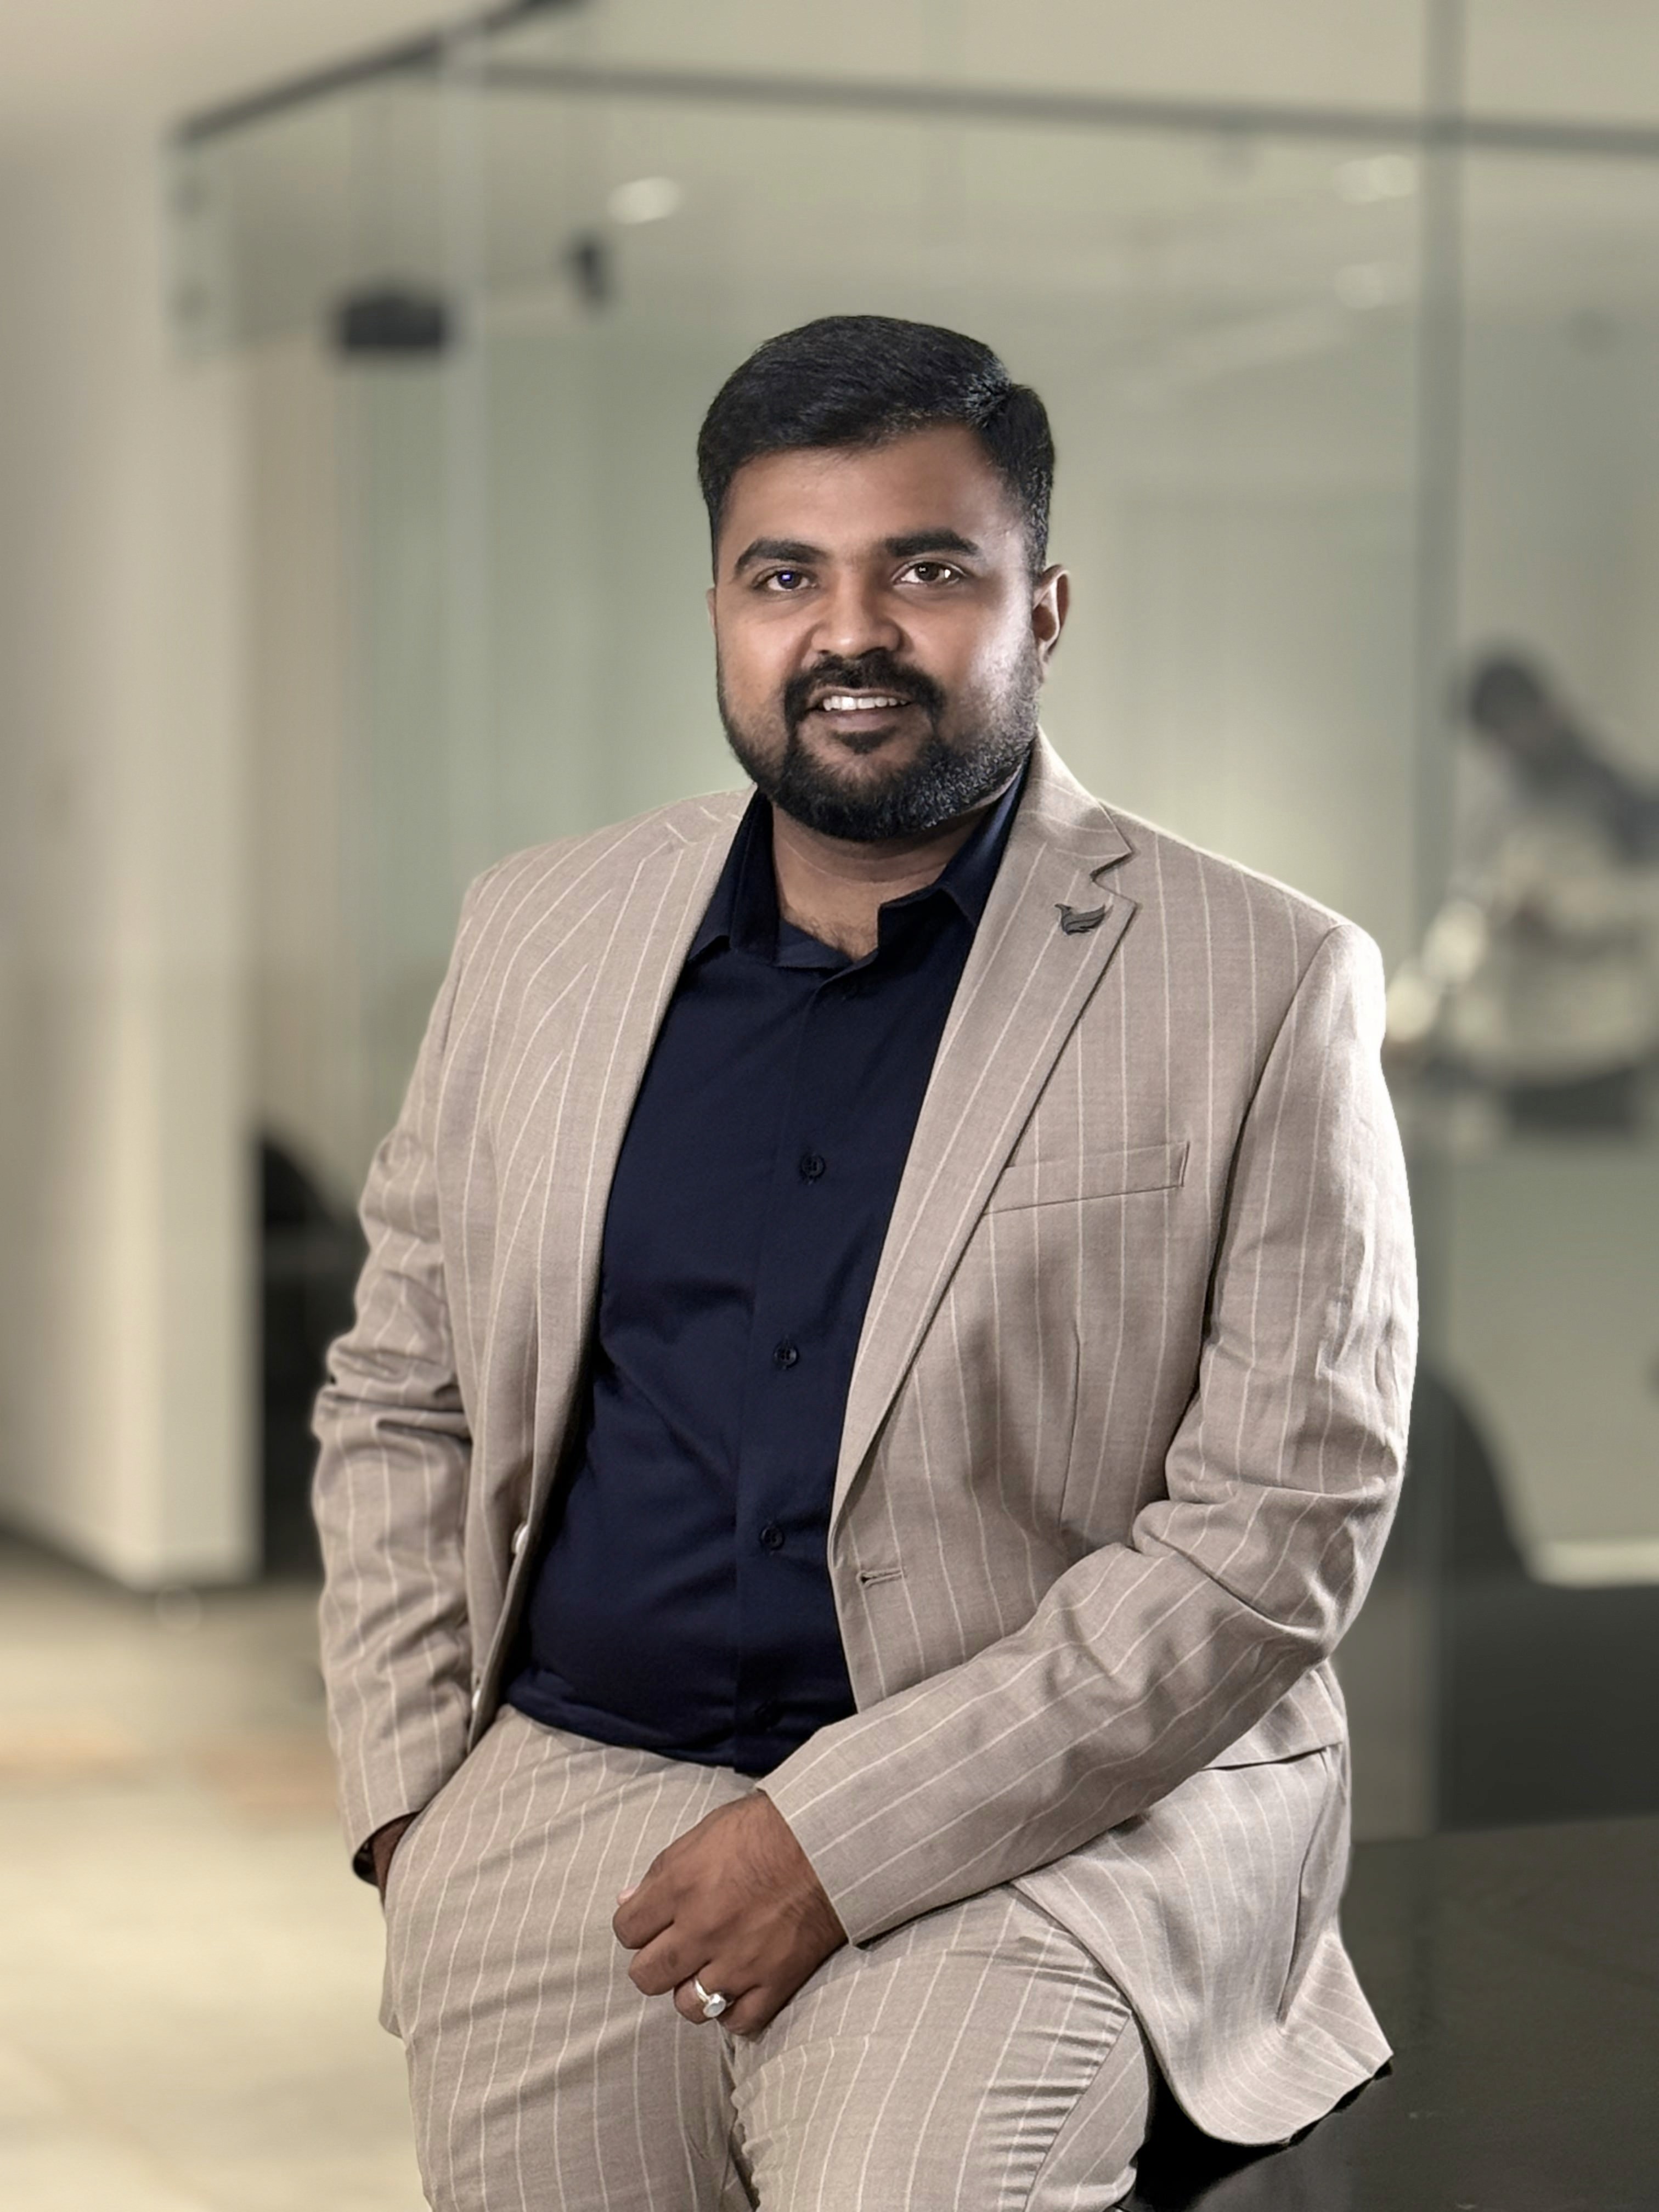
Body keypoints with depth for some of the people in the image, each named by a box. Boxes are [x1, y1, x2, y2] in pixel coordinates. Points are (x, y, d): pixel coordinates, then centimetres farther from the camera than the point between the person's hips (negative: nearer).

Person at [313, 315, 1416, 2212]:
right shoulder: (541, 933, 9)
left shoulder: (1261, 990, -5)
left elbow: (1278, 1527, -9)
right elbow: (398, 1398, 16)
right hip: (558, 1793, 4)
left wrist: (842, 1833, -14)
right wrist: (410, 1799, 2)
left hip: (1046, 1822, -4)